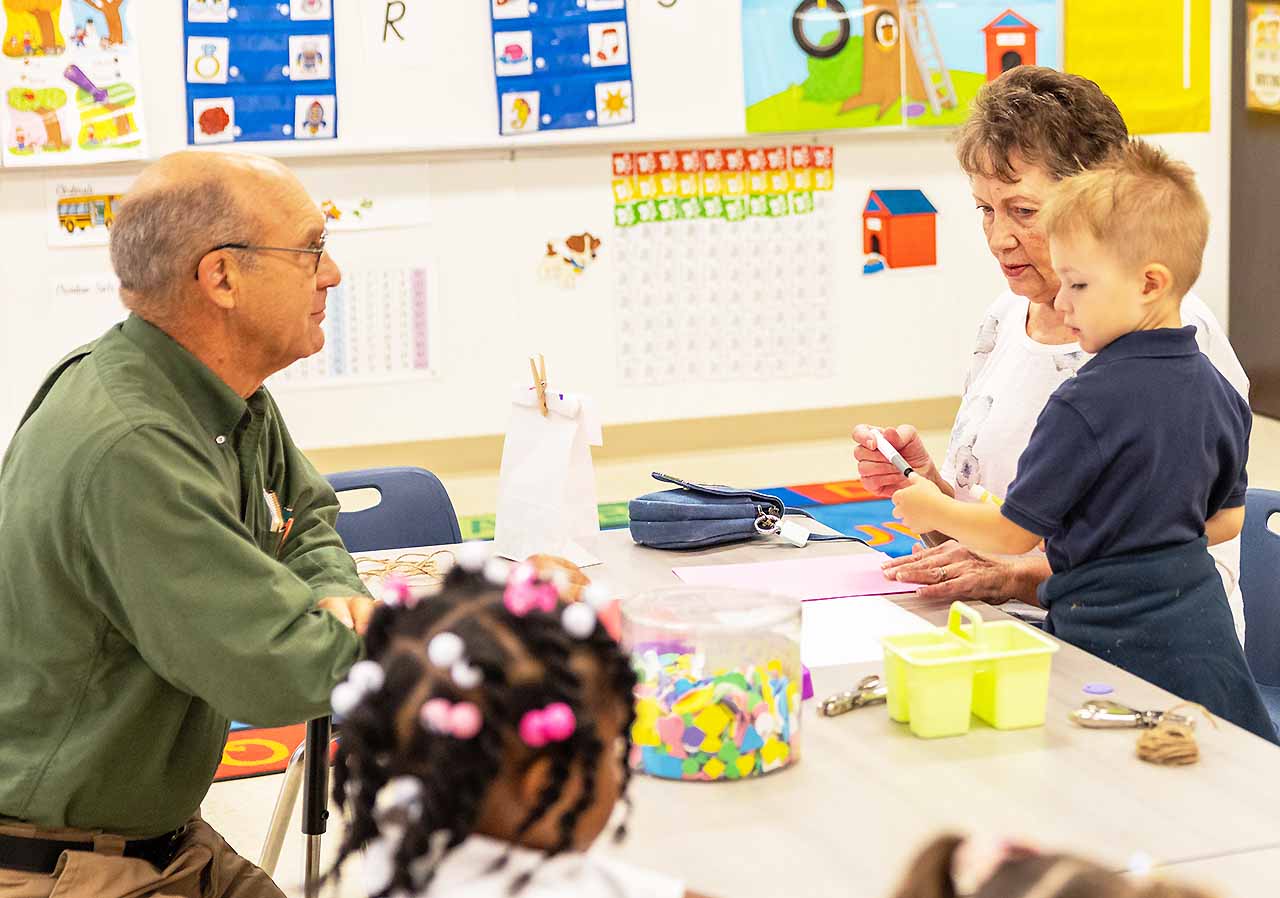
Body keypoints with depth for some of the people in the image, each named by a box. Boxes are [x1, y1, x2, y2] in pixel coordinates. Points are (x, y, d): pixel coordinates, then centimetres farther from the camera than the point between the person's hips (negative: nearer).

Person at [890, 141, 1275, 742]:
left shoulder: (1086, 405, -20)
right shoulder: (1219, 391, 4)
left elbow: (1014, 532, -13)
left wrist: (934, 510, 4)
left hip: (1119, 636, -8)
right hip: (1203, 623, 8)